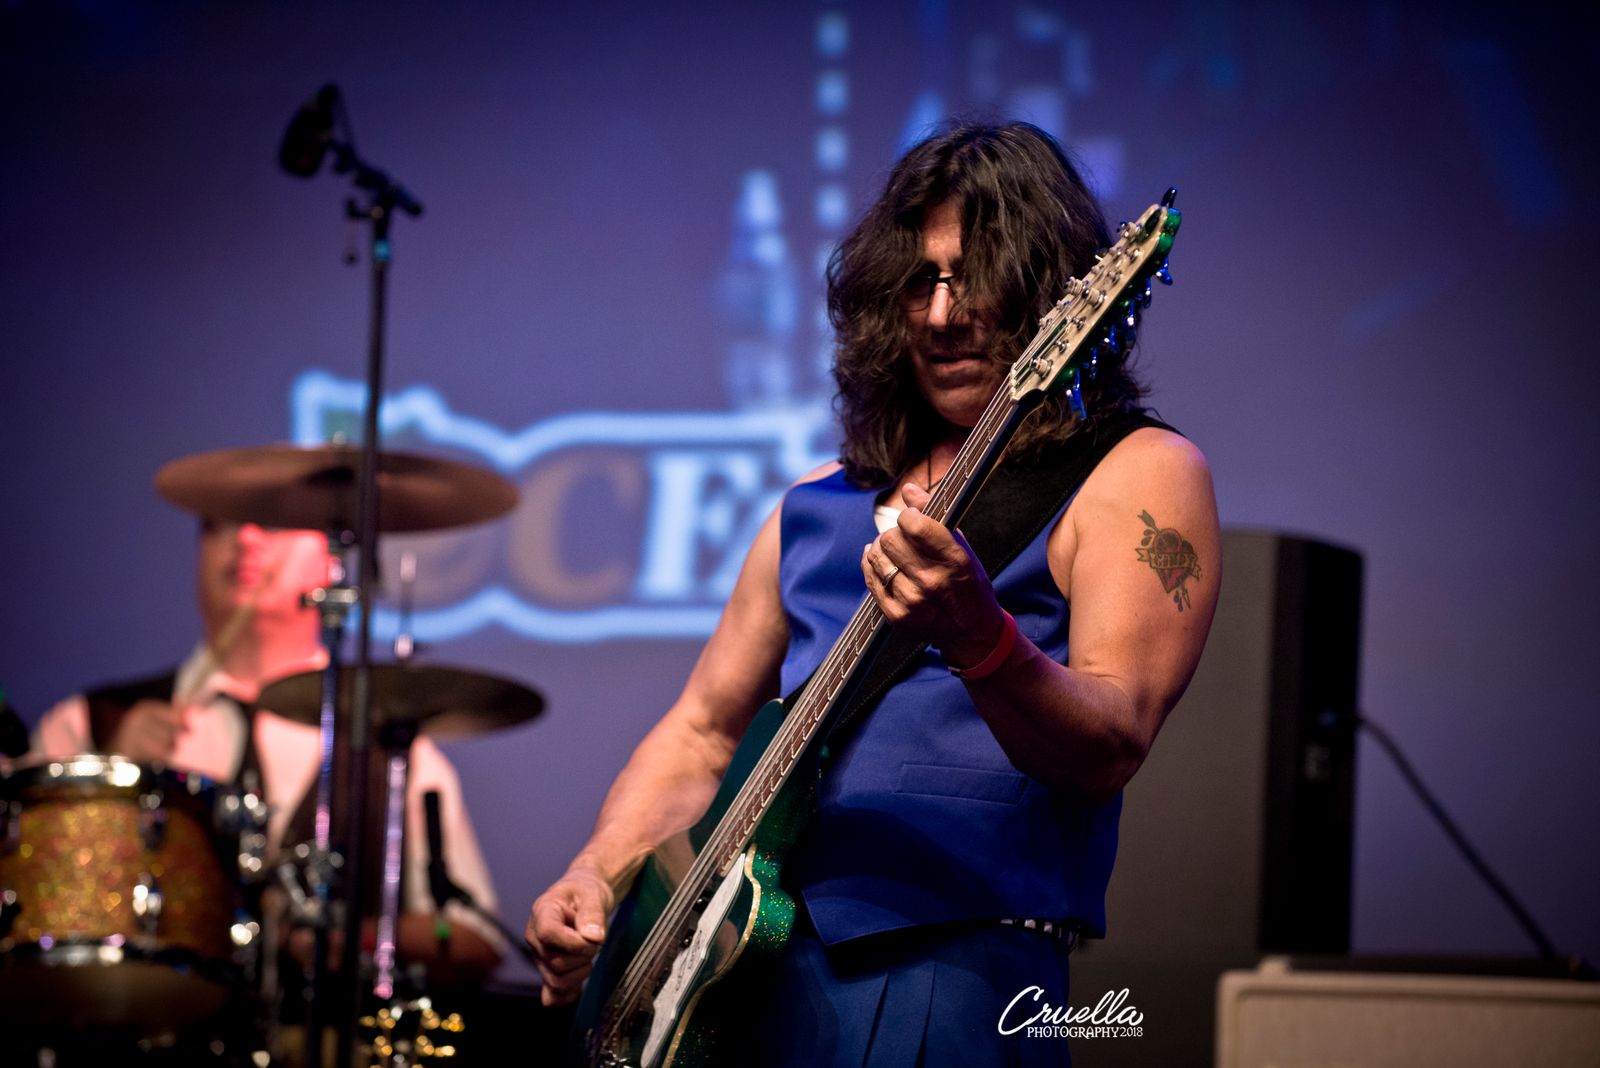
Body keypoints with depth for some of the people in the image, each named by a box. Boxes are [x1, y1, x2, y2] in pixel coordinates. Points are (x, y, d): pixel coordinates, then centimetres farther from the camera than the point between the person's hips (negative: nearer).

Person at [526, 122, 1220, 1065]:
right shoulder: (820, 506, 21)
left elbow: (1112, 750, -11)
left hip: (951, 976, -5)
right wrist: (596, 879, 8)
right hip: (740, 970, 5)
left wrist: (981, 643, -29)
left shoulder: (1134, 474, 2)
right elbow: (702, 731, 24)